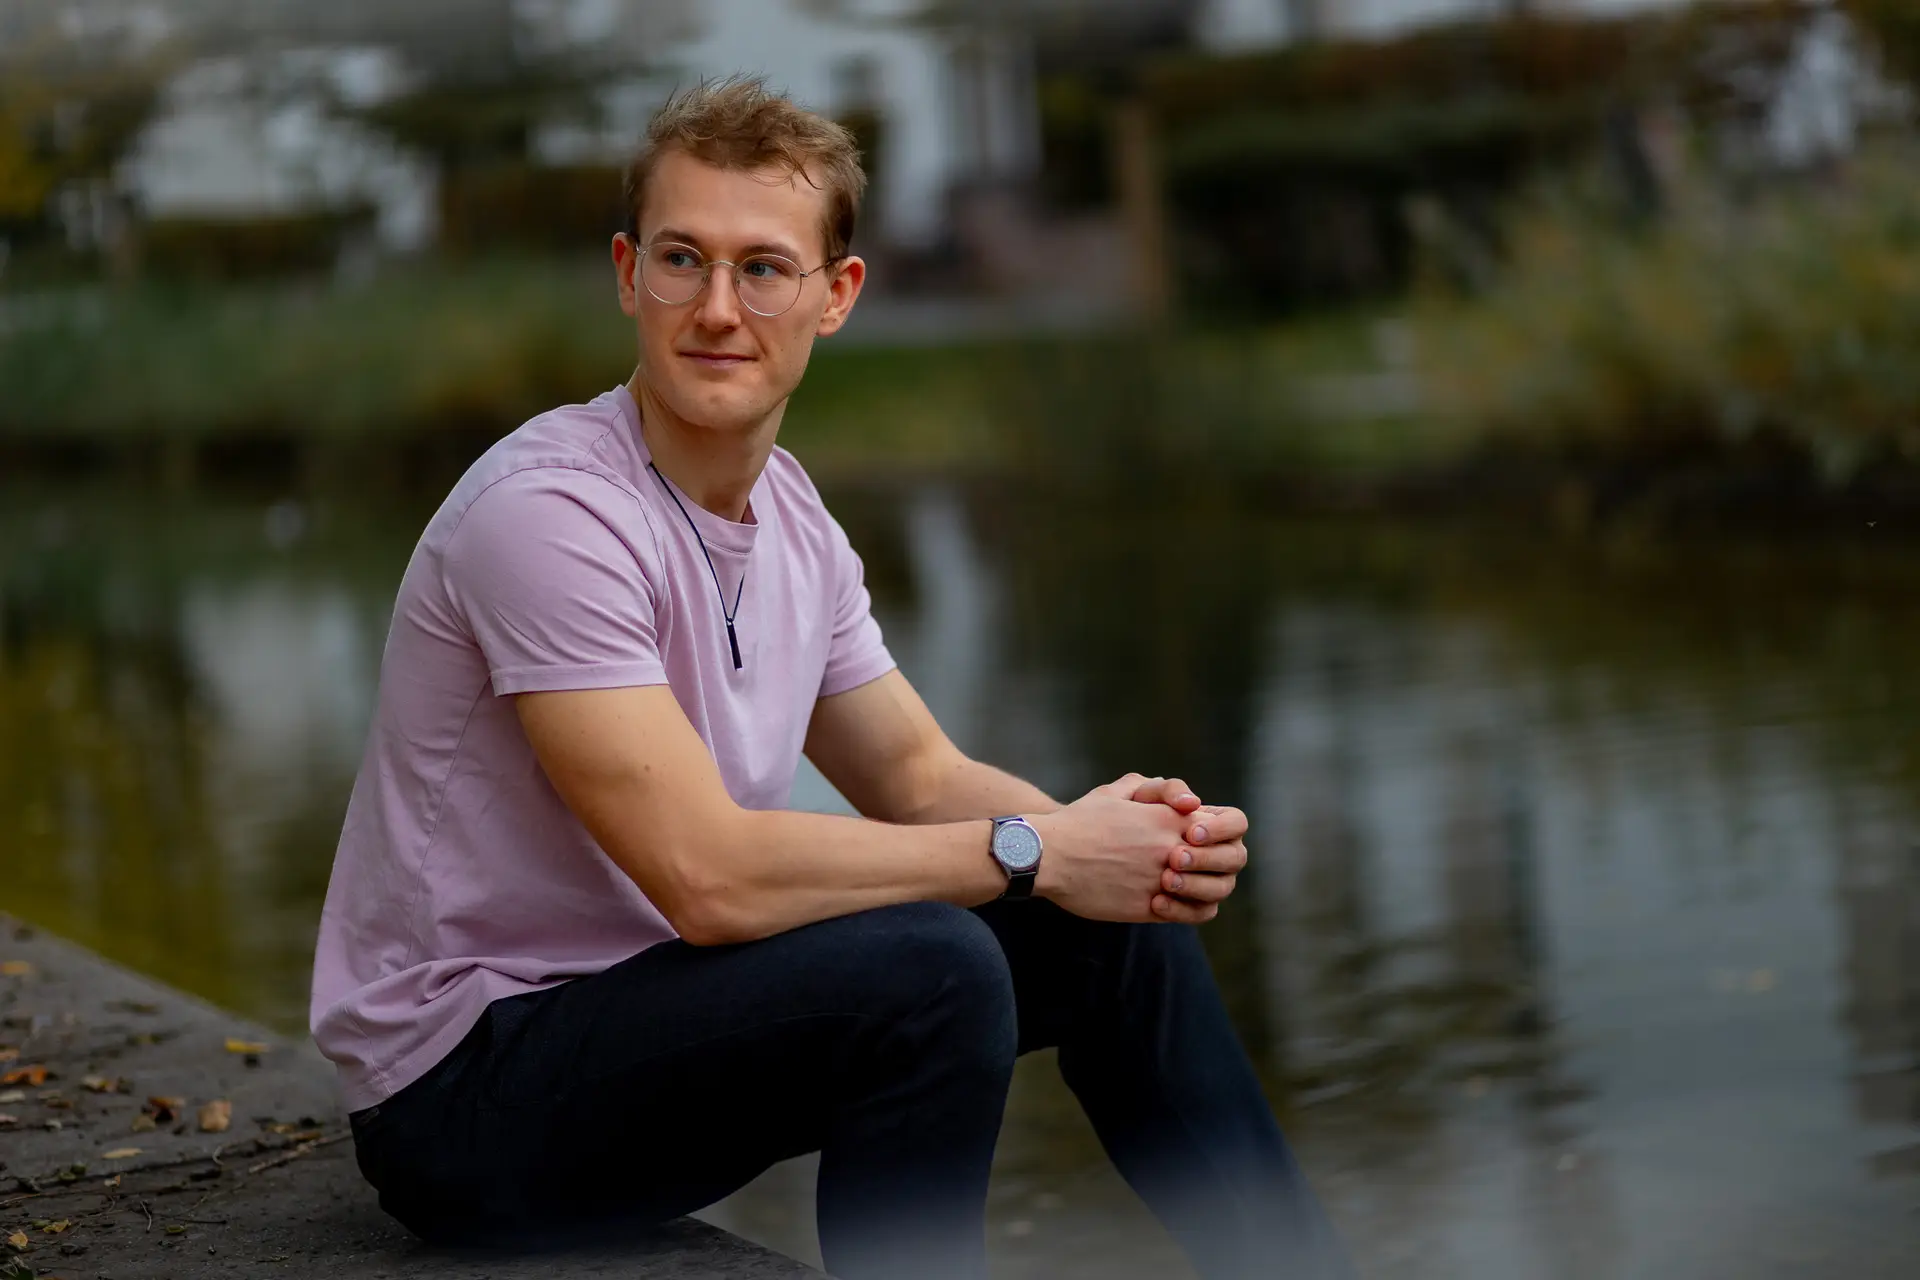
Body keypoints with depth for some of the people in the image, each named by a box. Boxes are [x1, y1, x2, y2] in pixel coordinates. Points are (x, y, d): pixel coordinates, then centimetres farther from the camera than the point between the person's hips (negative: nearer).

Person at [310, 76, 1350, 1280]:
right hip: (465, 1087, -9)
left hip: (658, 996, 9)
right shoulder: (548, 512, -24)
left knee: (1109, 921, 3)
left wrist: (1119, 837, -9)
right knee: (923, 971, -31)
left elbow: (918, 775, 11)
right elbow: (706, 872, -30)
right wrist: (1032, 850, -22)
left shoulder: (794, 518, 4)